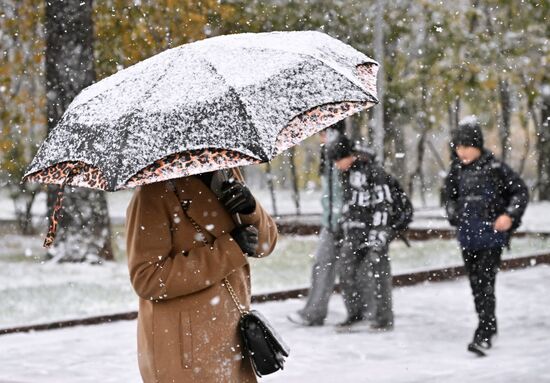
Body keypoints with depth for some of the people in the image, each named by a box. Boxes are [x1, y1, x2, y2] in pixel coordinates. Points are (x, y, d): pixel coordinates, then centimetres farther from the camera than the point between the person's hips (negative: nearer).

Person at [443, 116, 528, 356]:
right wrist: (454, 215, 10)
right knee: (475, 284, 14)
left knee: (485, 284, -13)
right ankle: (489, 326, 31)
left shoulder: (494, 168, -9)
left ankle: (483, 336, -18)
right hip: (467, 237, 6)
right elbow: (450, 196, 24)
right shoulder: (457, 171, 6)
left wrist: (509, 215, -12)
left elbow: (520, 191, -2)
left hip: (491, 235, -6)